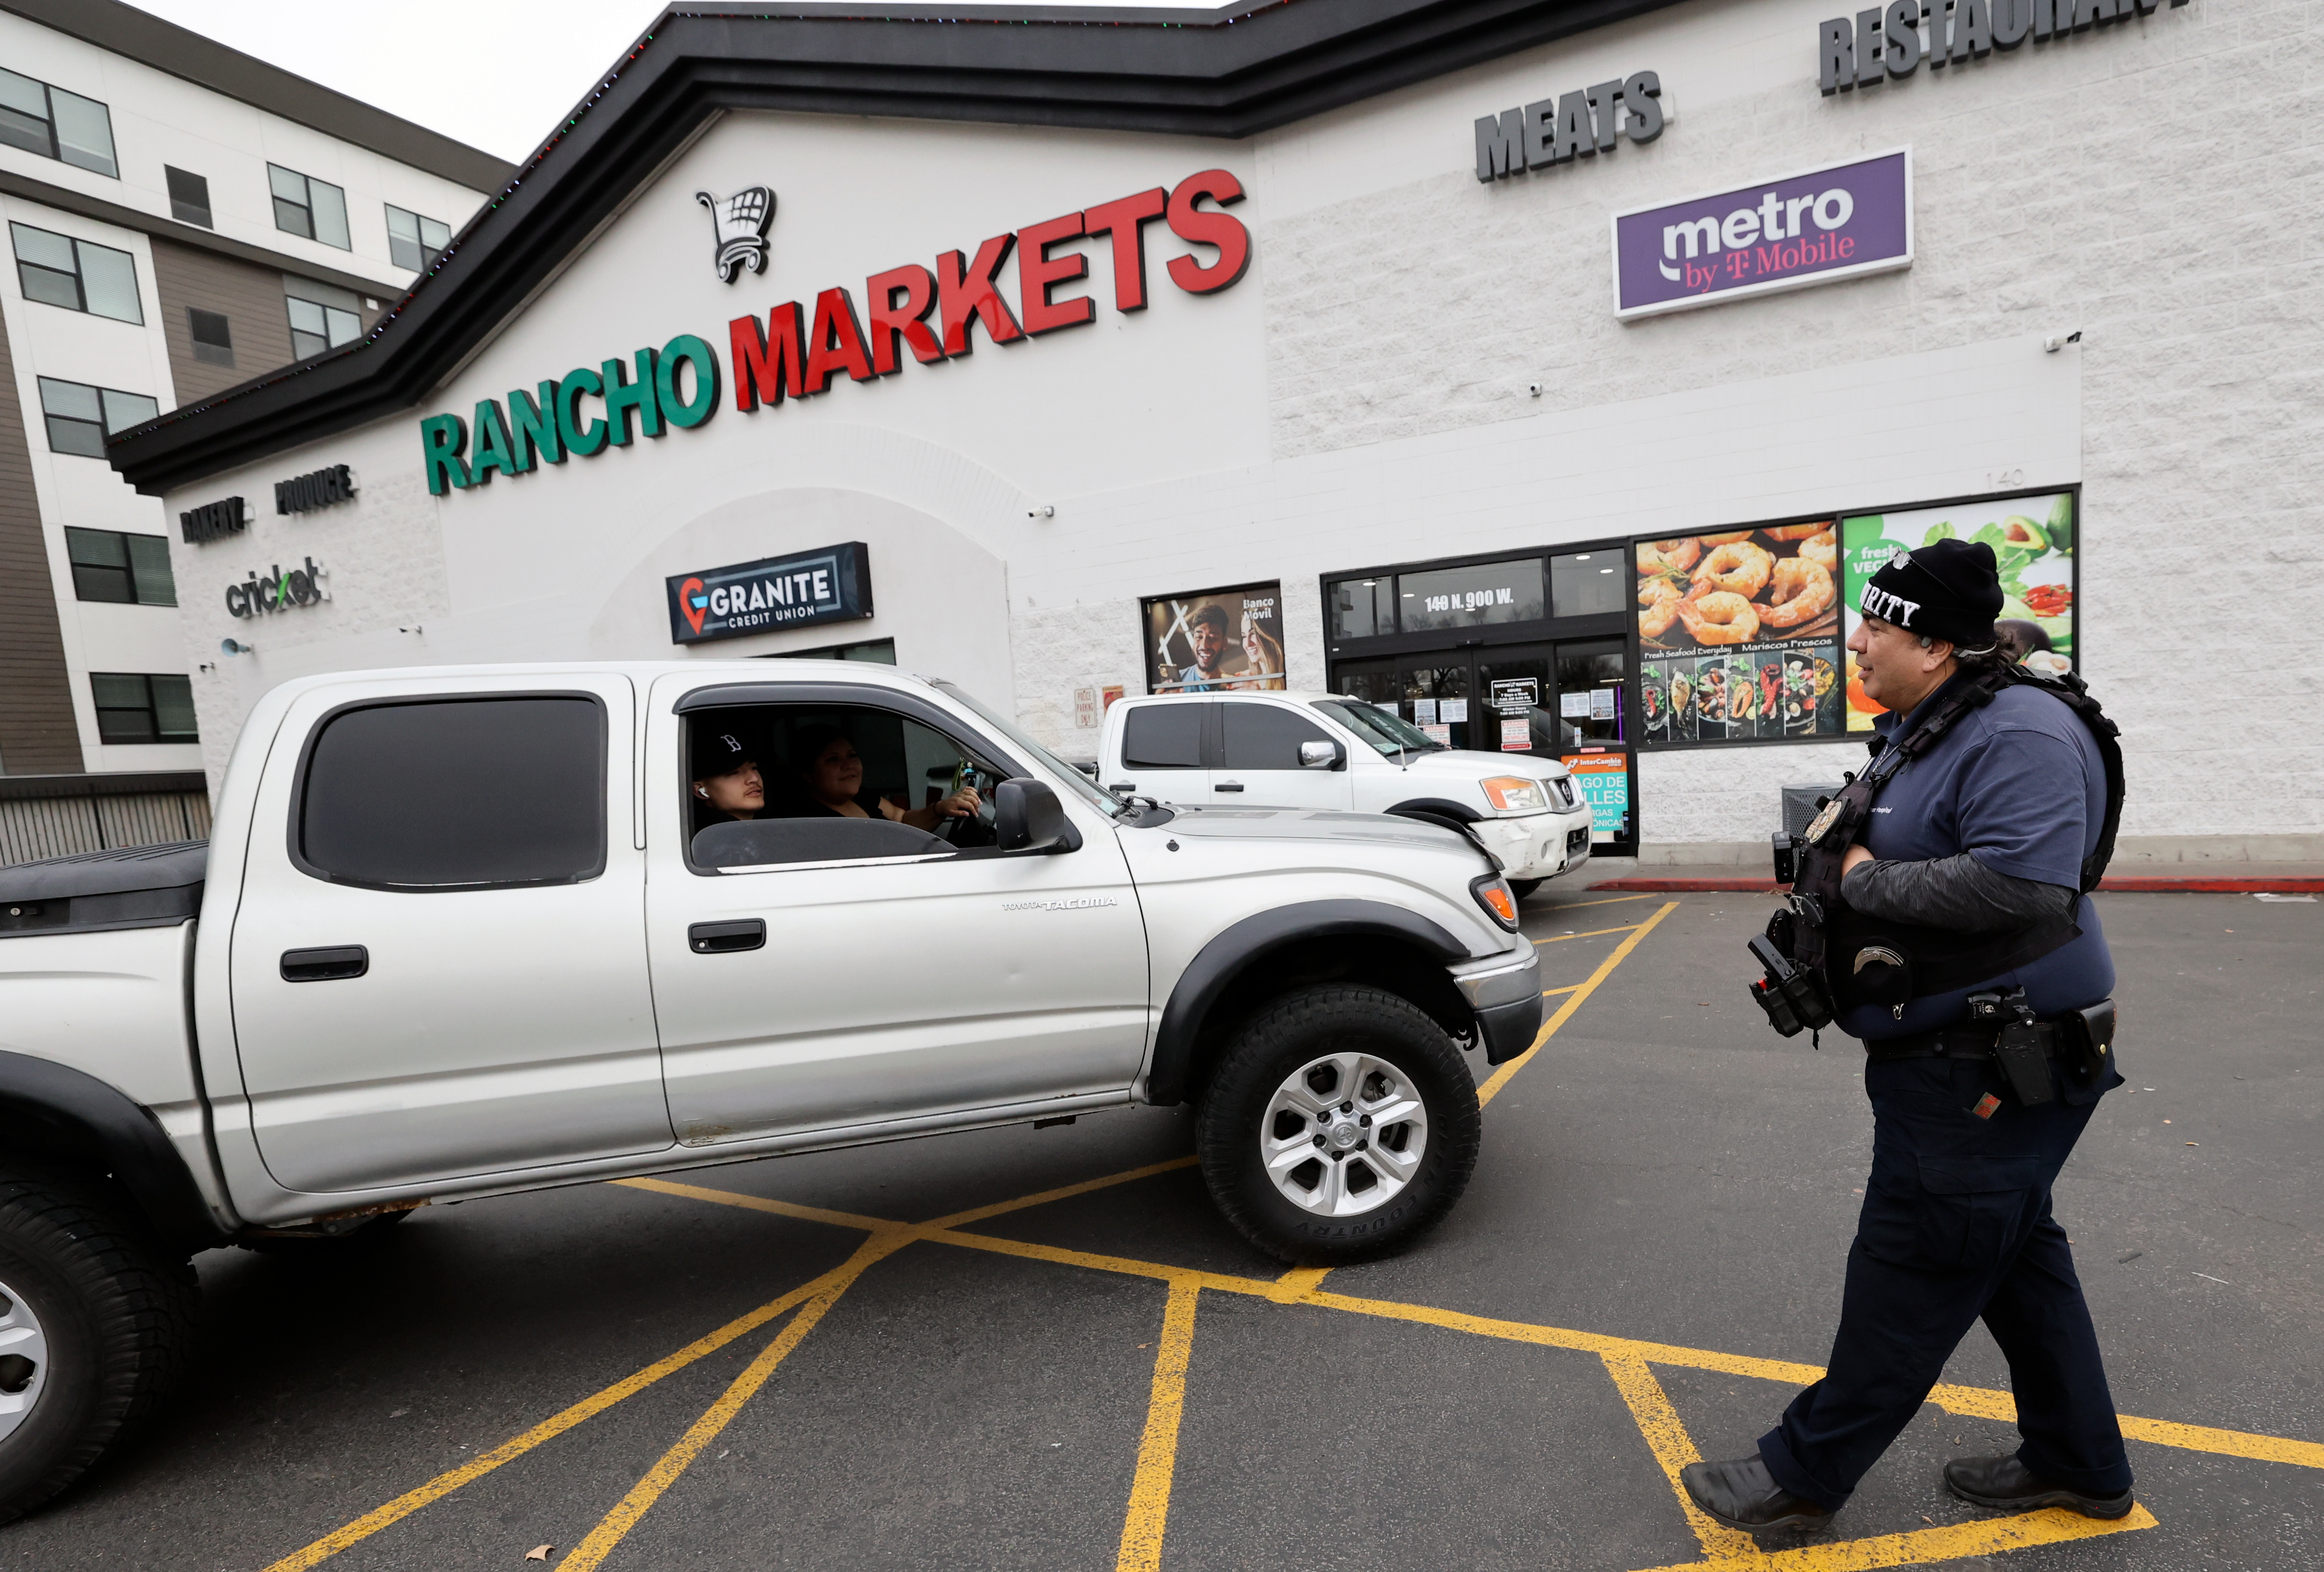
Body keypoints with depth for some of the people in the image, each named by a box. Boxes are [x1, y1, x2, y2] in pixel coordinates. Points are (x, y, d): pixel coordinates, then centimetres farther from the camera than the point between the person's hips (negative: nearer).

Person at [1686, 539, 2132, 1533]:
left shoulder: (2019, 734, -21)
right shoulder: (1922, 732, 12)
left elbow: (2018, 885, -33)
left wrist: (1869, 880, -22)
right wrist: (1838, 851, 4)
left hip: (1993, 1071, -10)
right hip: (1953, 1052, 10)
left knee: (1912, 1273, 2)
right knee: (2015, 1256, 22)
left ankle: (1803, 1475, 16)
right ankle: (2078, 1466, 40)